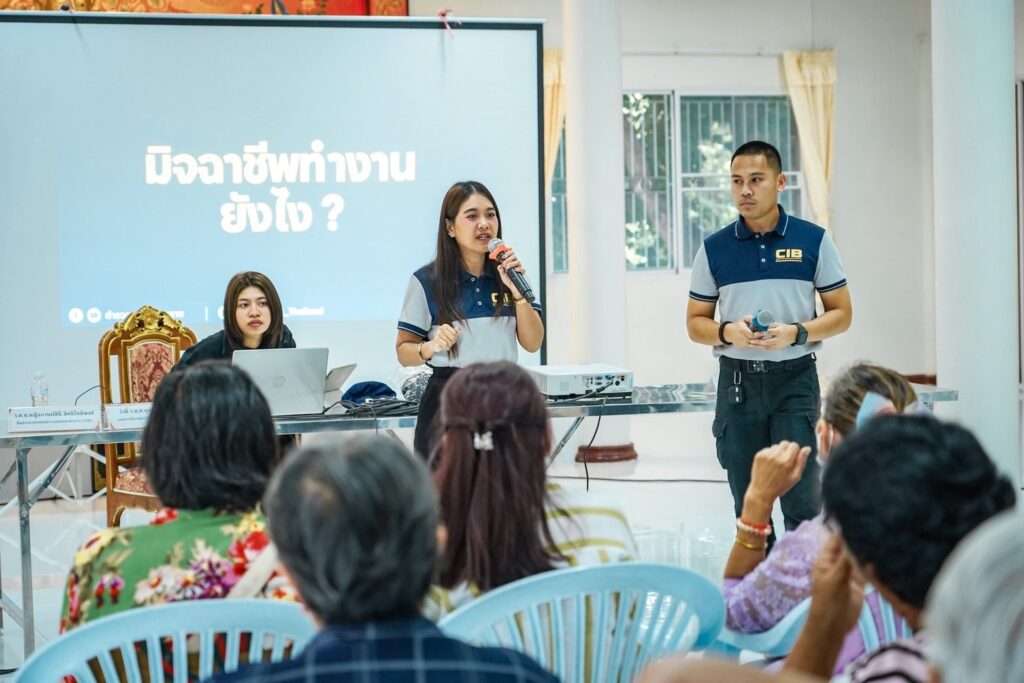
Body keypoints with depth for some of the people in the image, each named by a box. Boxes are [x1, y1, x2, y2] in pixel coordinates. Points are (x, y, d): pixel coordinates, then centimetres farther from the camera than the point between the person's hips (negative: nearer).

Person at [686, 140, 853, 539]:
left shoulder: (813, 241, 1)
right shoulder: (714, 248, 5)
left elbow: (841, 314, 3)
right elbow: (695, 323, 9)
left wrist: (796, 333, -15)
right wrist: (728, 332, -13)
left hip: (795, 377, -2)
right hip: (737, 382, 2)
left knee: (801, 499, -8)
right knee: (748, 504, 7)